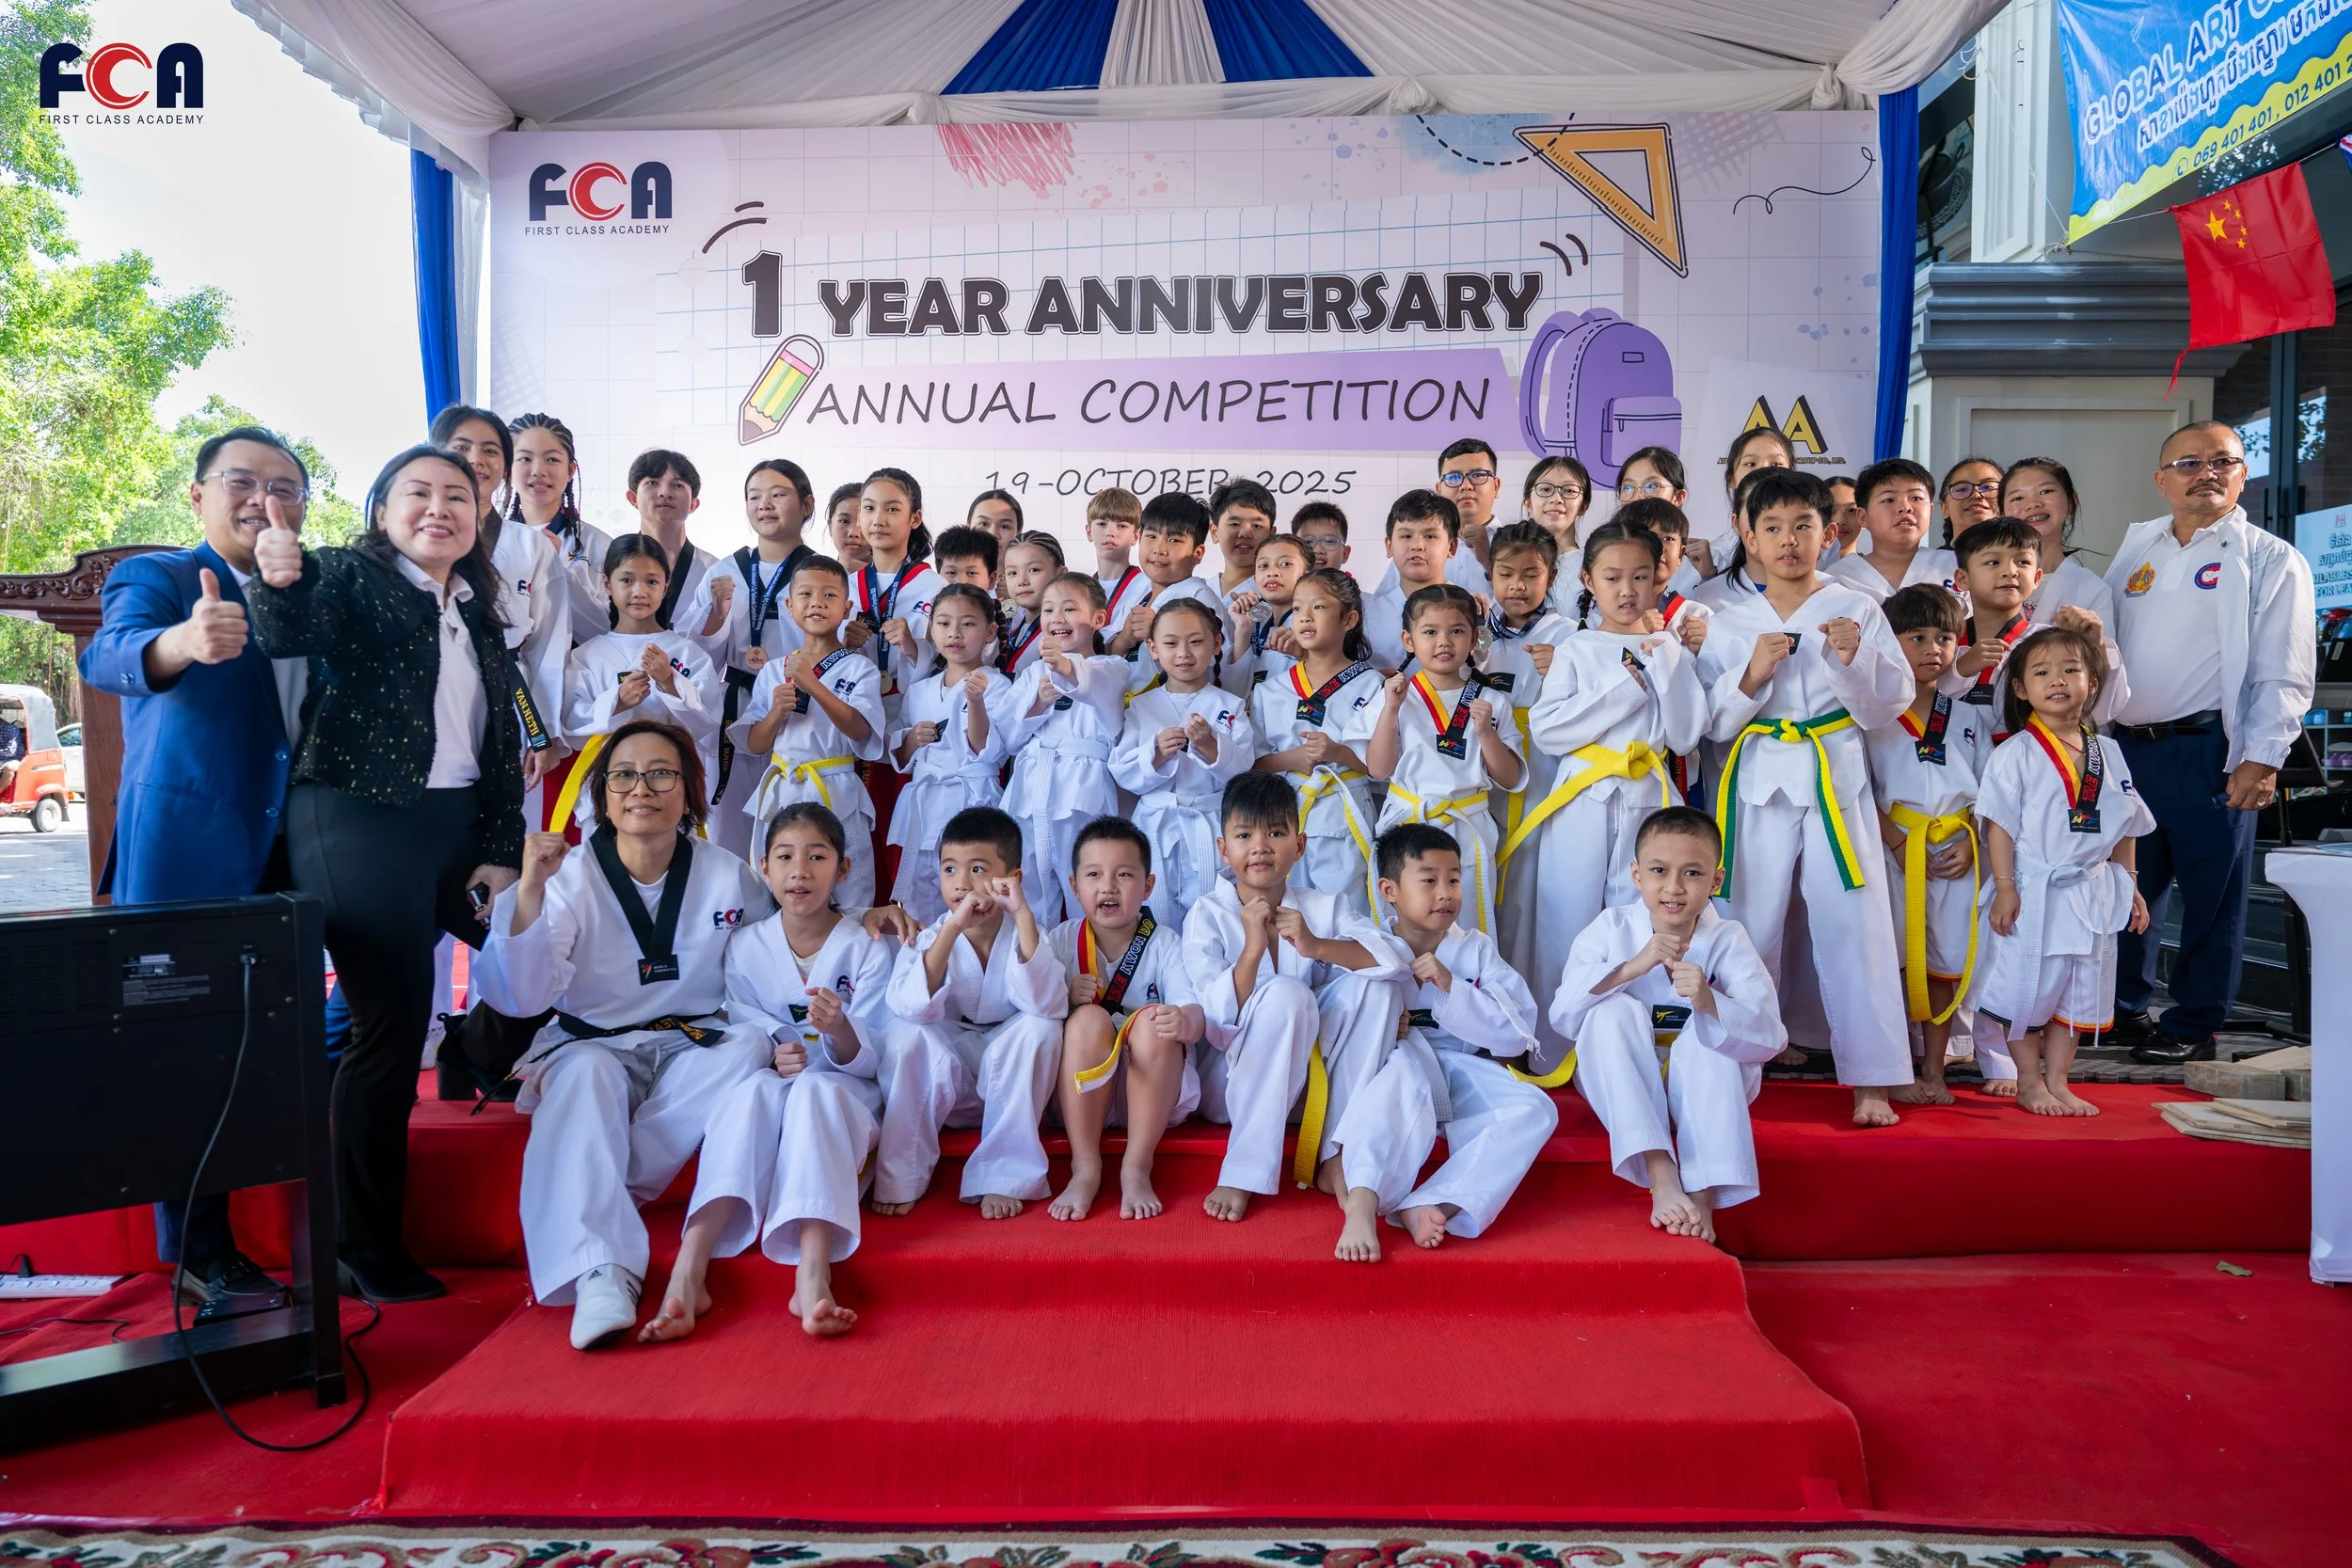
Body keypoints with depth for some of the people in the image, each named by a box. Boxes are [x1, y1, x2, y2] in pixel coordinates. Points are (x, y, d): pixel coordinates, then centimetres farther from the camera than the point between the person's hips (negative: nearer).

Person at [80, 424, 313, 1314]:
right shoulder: (154, 577, -3)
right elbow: (108, 655, -26)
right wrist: (180, 644, -45)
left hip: (291, 863, 6)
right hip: (186, 864, -5)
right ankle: (201, 1256, 14)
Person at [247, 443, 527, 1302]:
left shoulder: (478, 613, 17)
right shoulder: (351, 577, 1)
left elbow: (503, 741, 15)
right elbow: (289, 636, -20)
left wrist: (502, 851, 7)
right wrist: (279, 583, -42)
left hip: (458, 828, 7)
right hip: (357, 823, -6)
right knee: (391, 1025, -9)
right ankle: (365, 1248, 3)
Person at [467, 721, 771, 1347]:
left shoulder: (728, 876, 0)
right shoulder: (572, 877, -5)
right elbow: (521, 999, -17)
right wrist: (530, 891, -29)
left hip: (694, 1046, 2)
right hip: (593, 1044, -1)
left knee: (750, 1044, -28)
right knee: (585, 1076, -34)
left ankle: (597, 1194, -26)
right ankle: (599, 1273, -50)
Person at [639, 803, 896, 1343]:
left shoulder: (868, 948, -2)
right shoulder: (745, 946, 5)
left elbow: (865, 1059, -7)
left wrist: (838, 1030, -31)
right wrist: (772, 1055, -20)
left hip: (844, 1093, -2)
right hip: (769, 1083, 2)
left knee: (814, 1090, -36)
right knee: (755, 1089, -34)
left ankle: (814, 1278, -55)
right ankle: (689, 1270, -48)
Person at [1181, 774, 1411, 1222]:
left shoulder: (1323, 909, 0)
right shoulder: (1208, 916, -9)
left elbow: (1400, 959, -16)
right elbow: (1220, 1029, -18)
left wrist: (1317, 946, -29)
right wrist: (1252, 949, -30)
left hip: (1312, 1077, 4)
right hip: (1231, 1082, -4)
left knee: (1377, 981, -17)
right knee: (1286, 993, -31)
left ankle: (1338, 1152, -14)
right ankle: (1243, 1172, -27)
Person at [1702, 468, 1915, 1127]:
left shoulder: (1857, 610, 5)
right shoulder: (1729, 623, 7)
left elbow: (1892, 703, 2)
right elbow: (1715, 722, 4)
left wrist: (1854, 659, -15)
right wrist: (1752, 674, -13)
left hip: (1837, 778, 0)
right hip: (1758, 779, 1)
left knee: (1854, 925, -3)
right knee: (1750, 924, 3)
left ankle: (1871, 1080, 7)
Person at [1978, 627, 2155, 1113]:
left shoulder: (2108, 753, 7)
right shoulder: (2015, 754, -9)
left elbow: (2124, 827, 13)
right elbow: (1999, 823, -11)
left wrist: (2129, 885, 11)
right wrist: (2005, 887, -16)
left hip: (2091, 893, 5)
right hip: (2033, 893, -5)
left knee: (2079, 992, 12)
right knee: (2026, 989, 0)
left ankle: (2057, 1081, 24)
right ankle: (2029, 1083, 16)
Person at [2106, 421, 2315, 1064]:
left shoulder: (2271, 560, -1)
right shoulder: (2137, 547, 14)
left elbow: (2283, 674, -6)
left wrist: (2262, 759, -14)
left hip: (2208, 751, -4)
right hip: (2124, 745, 5)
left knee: (2211, 895, 4)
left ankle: (2193, 1026, 15)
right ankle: (2123, 1007, 26)